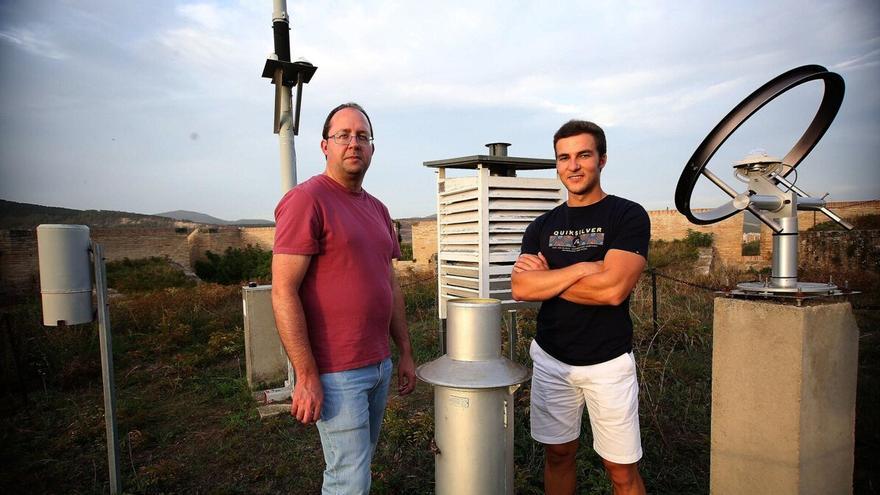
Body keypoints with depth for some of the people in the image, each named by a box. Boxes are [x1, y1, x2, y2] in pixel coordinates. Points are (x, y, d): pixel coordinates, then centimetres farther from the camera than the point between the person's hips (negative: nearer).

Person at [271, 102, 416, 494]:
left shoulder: (378, 209, 13)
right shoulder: (306, 200, -11)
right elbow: (283, 292, -16)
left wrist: (405, 353, 15)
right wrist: (306, 376, -18)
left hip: (380, 366, 8)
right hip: (336, 372, -7)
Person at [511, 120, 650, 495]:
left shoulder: (628, 216, -7)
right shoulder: (542, 226, 5)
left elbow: (613, 290, -21)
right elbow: (520, 288, -8)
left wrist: (546, 278, -10)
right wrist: (581, 268, -17)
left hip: (608, 362, -3)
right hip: (551, 359, 4)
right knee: (558, 455, 17)